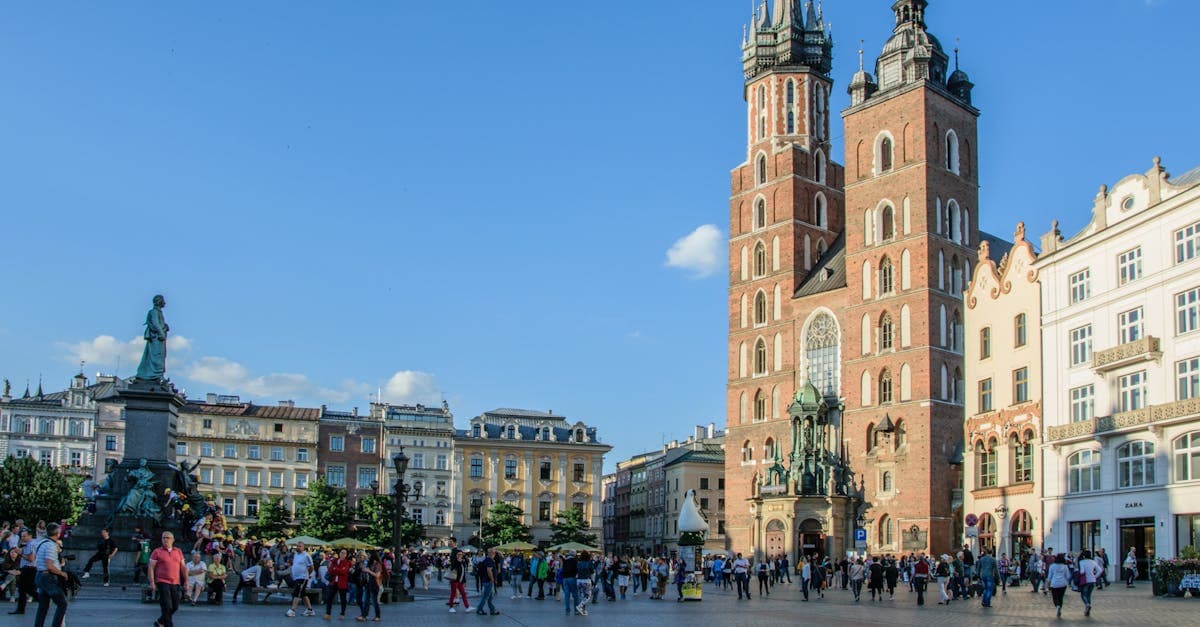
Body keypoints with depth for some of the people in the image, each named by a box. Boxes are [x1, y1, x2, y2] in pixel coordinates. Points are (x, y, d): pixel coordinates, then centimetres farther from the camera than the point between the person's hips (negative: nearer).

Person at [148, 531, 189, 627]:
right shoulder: (157, 552, 1)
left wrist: (186, 581, 9)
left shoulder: (178, 551, 13)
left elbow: (183, 567, 15)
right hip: (162, 582, -4)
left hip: (176, 583, 5)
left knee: (175, 607, 9)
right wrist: (152, 583, -10)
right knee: (167, 606, -10)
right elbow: (150, 567, -2)